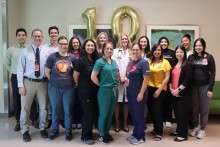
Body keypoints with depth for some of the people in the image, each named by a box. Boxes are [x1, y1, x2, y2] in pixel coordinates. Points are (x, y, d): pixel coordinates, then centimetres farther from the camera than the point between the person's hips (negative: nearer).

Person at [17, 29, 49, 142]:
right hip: (28, 82, -2)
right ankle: (25, 131, 27)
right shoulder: (25, 51, -3)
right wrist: (21, 85, -8)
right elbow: (20, 69, -3)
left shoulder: (46, 52, 2)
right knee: (25, 107, 8)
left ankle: (43, 128, 33)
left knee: (43, 107, 13)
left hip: (42, 82, 2)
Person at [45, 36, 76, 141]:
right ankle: (55, 129, 31)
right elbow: (47, 72, -1)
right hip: (54, 88, 0)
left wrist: (73, 82, 2)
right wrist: (55, 81, 2)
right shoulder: (52, 57, -3)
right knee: (55, 110, 12)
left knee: (68, 110, 8)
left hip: (69, 88, 1)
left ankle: (68, 131, 25)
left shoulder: (72, 57, 0)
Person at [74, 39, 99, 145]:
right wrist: (79, 85, 3)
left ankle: (89, 132, 32)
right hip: (85, 90, -6)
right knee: (88, 112, 1)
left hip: (95, 90, 6)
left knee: (95, 111, 12)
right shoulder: (81, 60, -13)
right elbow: (75, 76, -9)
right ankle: (86, 136, 18)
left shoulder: (96, 59, 4)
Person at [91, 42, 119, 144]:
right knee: (104, 113, 5)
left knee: (110, 113, 14)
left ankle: (107, 132, 30)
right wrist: (101, 84, -5)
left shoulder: (114, 62, 10)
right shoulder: (100, 62, -10)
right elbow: (93, 77, -15)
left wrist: (117, 83, 9)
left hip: (114, 90, 6)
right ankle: (101, 134, 21)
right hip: (105, 90, -6)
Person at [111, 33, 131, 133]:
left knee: (126, 102, 8)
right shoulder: (115, 51, 4)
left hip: (128, 80, 2)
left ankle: (125, 123, 20)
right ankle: (117, 123, 14)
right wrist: (119, 78, -9)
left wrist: (127, 78, -5)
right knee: (117, 102, 2)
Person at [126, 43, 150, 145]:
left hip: (138, 93, -8)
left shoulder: (143, 62, -13)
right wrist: (124, 79, 7)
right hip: (130, 93, 8)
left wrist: (141, 93, -22)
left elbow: (146, 79, -18)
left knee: (139, 115, 3)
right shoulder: (131, 62, 11)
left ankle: (140, 137, 16)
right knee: (133, 114, 16)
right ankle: (135, 134, 30)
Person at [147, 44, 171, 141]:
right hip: (150, 88, 4)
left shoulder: (165, 62, -3)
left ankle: (159, 132, 12)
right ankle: (156, 128, 29)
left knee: (157, 110, -3)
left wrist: (159, 90, -11)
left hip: (160, 89, -4)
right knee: (151, 110, 9)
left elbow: (167, 78, -7)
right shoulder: (149, 62, 6)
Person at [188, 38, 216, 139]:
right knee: (194, 108, 11)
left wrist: (210, 88, -9)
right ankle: (195, 127, 26)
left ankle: (202, 130, 20)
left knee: (204, 109, 7)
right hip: (193, 86, 2)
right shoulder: (191, 57, 4)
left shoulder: (209, 57, -3)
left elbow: (212, 73, -4)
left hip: (205, 86, -2)